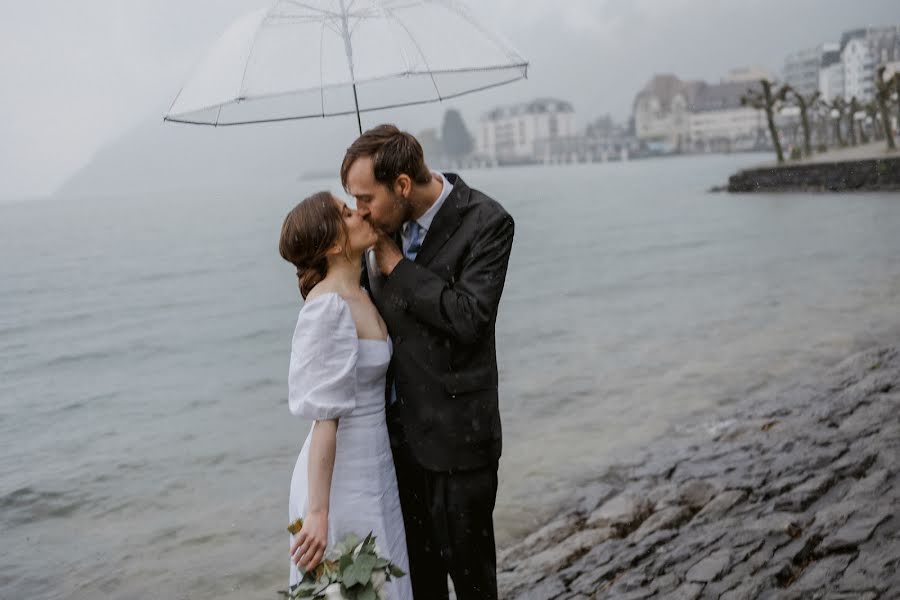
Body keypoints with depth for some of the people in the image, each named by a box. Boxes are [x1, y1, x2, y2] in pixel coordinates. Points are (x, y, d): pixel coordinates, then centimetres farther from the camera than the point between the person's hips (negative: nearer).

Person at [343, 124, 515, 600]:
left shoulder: (486, 223, -15)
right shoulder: (389, 219, 2)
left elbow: (469, 318, -24)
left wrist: (396, 266, -18)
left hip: (454, 431, -5)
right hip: (399, 427, 6)